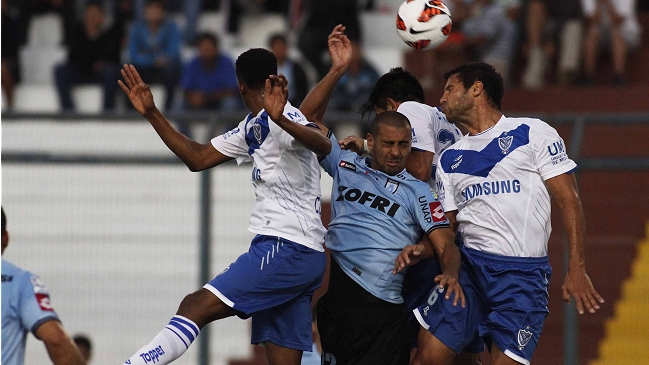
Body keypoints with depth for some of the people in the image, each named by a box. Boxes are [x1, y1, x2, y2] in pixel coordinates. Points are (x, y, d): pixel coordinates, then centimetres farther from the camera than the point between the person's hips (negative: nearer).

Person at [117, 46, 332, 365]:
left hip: (286, 248, -9)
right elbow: (198, 158, 25)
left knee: (196, 306, -18)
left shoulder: (283, 118, -9)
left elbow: (324, 146, -29)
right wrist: (151, 114, 20)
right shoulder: (251, 128, 20)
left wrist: (282, 121, -47)